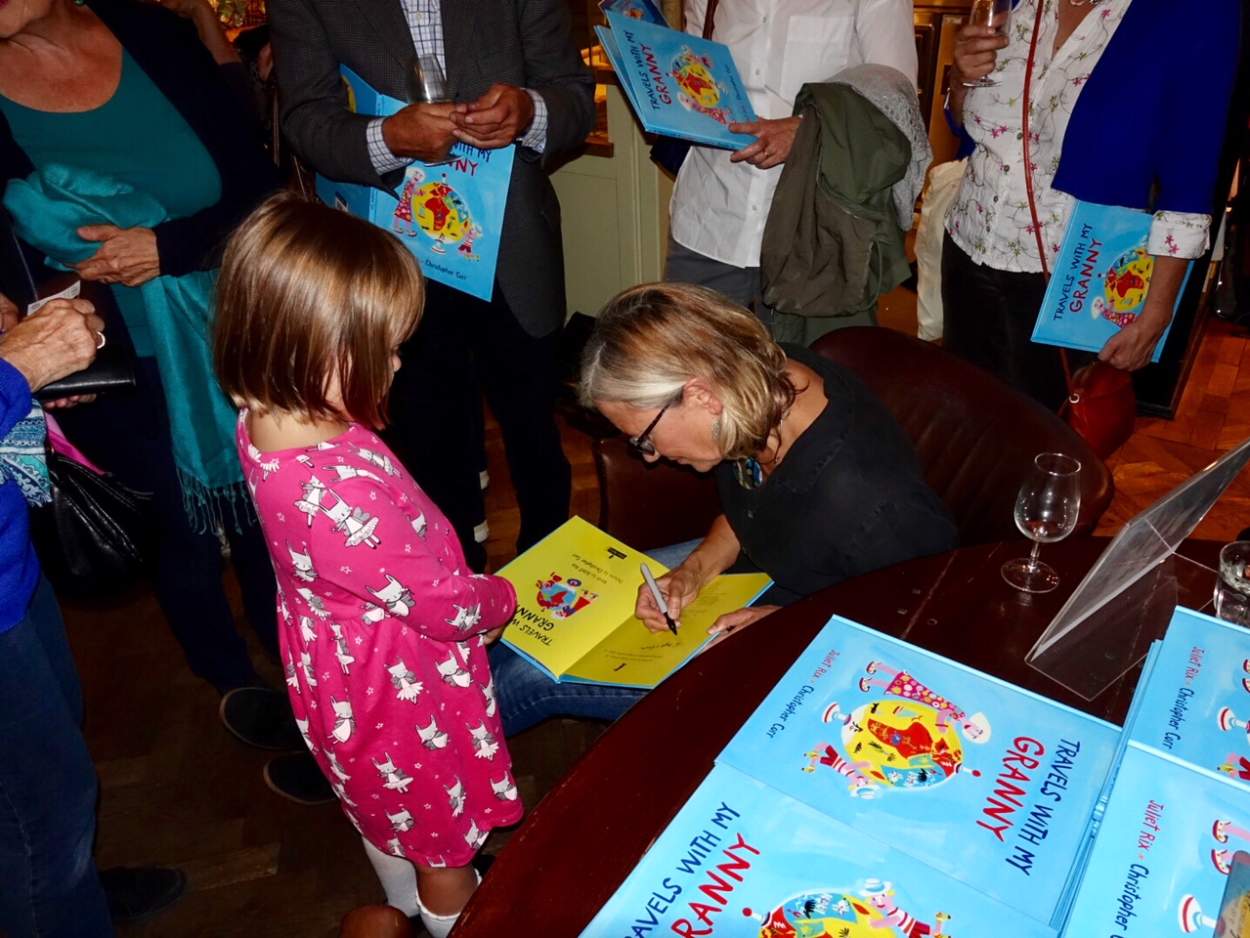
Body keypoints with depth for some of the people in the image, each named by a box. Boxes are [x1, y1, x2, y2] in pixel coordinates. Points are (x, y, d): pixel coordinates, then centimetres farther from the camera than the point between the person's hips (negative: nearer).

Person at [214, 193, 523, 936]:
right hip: (399, 690, -9)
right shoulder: (336, 495, -42)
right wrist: (503, 600, -9)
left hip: (352, 670, 9)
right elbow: (445, 605, -27)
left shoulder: (274, 419, -17)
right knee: (447, 847, 22)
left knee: (390, 817, 36)